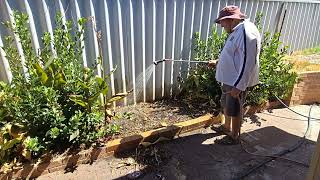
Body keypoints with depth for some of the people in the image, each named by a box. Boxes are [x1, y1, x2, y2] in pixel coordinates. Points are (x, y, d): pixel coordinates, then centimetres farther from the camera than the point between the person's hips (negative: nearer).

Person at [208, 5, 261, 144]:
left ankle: (235, 137, 24)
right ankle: (226, 127, 44)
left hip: (237, 81, -10)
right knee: (226, 104, 23)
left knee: (234, 110, 5)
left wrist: (238, 86, -27)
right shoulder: (237, 31, 10)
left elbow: (247, 62, -27)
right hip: (229, 79, 10)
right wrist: (217, 62, 22)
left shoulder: (246, 32, -23)